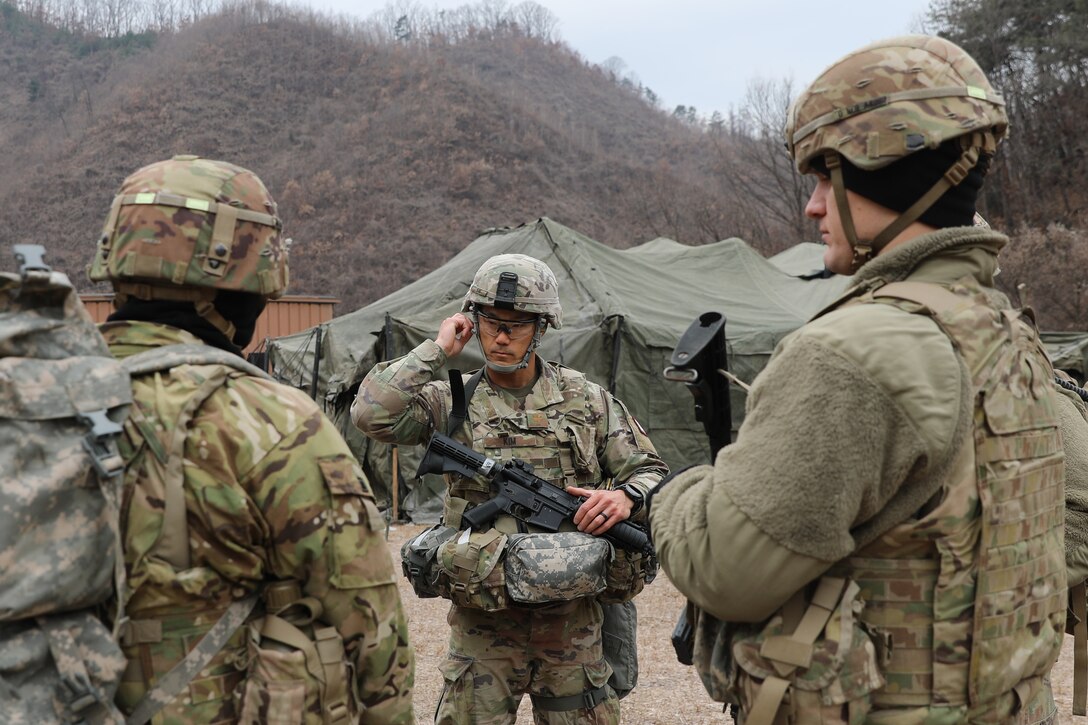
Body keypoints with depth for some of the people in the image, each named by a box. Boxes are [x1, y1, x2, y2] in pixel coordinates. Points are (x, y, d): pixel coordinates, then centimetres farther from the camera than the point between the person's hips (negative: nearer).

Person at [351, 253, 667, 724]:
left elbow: (652, 472, 7)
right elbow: (372, 414, -15)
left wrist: (627, 497, -16)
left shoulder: (586, 400, 4)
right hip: (482, 624, -1)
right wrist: (436, 349, -10)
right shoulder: (453, 402, 1)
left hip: (572, 619, 1)